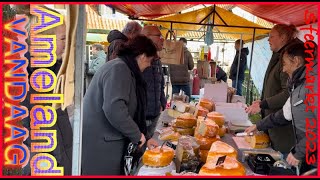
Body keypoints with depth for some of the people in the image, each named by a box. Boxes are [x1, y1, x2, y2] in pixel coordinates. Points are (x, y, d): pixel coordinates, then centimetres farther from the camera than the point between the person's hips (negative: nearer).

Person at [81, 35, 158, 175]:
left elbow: (127, 107, 20)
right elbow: (114, 109, -30)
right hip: (98, 143, -10)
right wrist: (136, 134, -17)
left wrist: (144, 136, 16)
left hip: (105, 141, 10)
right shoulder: (119, 69, -17)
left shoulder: (123, 68, 15)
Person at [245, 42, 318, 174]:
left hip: (314, 158, -8)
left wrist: (299, 152, -17)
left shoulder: (314, 80, -19)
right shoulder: (299, 84, 13)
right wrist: (258, 126, 27)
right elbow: (285, 113, 23)